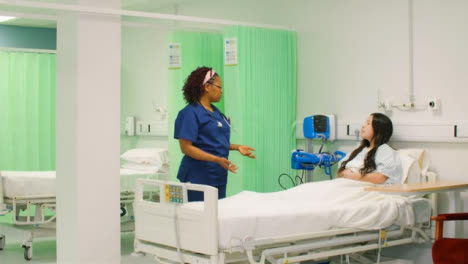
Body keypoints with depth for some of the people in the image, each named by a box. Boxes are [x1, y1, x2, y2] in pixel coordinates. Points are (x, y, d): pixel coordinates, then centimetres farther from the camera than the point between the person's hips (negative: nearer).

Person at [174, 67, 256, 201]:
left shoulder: (215, 112, 13)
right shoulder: (190, 113, -11)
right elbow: (186, 147, -17)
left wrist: (237, 147, 8)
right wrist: (217, 159, -25)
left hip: (219, 177, 8)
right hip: (199, 178, -8)